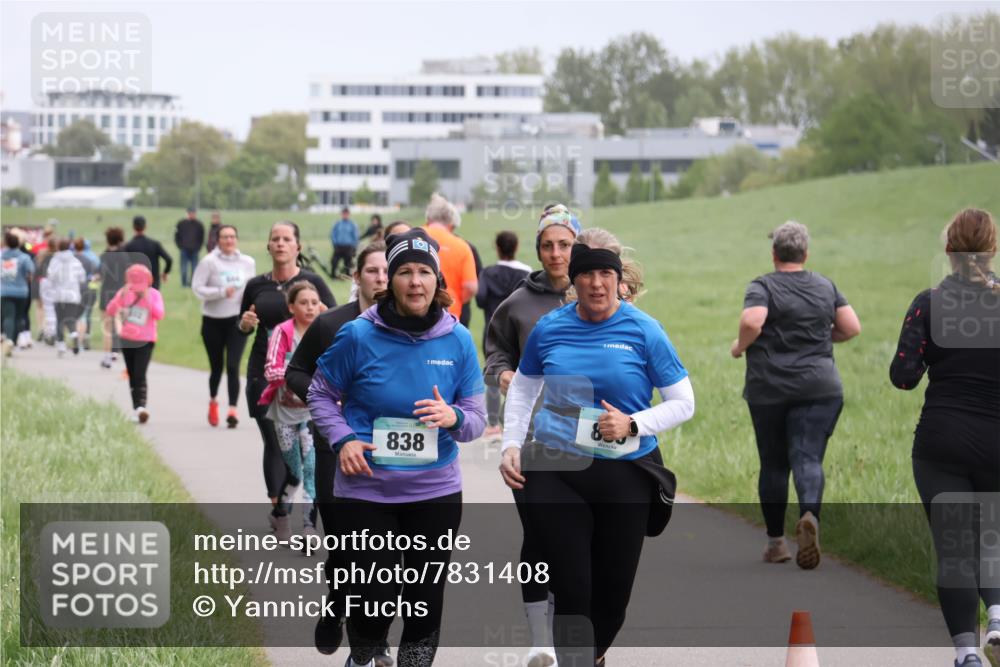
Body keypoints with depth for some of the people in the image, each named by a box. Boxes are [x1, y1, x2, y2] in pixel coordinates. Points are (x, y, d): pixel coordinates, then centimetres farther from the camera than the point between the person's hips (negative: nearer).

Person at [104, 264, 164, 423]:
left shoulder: (154, 294, -5)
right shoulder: (124, 293, 1)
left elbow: (159, 315, -18)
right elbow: (110, 312, -7)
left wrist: (148, 299, -24)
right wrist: (121, 297, -21)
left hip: (145, 341, -4)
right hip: (127, 339, 4)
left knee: (140, 375, -18)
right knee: (132, 376, 10)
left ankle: (141, 407, -27)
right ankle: (137, 409, 17)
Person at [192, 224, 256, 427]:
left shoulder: (248, 262, 3)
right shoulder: (209, 262, -7)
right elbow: (197, 287, -11)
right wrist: (221, 292, -23)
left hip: (237, 320, 1)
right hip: (213, 321, -1)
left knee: (233, 366, -13)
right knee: (217, 367, 11)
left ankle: (233, 410, -16)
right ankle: (213, 400, 39)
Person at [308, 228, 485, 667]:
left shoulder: (458, 340, -3)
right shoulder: (358, 335, -9)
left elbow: (477, 417, 2)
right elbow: (321, 395, 4)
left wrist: (454, 417, -21)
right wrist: (343, 440, -12)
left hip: (436, 492, 2)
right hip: (366, 490, -2)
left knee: (427, 603, 8)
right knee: (374, 600, -1)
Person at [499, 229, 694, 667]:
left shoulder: (643, 331, -5)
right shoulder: (549, 328, 2)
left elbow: (683, 403, -2)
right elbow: (522, 388, 18)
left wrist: (632, 425, -16)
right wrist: (511, 445, 6)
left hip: (626, 476, 0)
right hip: (555, 472, 0)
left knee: (613, 589, 9)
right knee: (572, 589, -9)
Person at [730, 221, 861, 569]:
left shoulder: (763, 286, -4)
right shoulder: (825, 286, 8)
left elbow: (752, 321, -22)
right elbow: (852, 328, 7)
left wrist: (740, 347, -4)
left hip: (768, 390, -1)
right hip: (819, 388, 1)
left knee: (773, 465, 10)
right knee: (808, 459, -5)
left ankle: (776, 541, 16)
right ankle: (810, 515, -34)